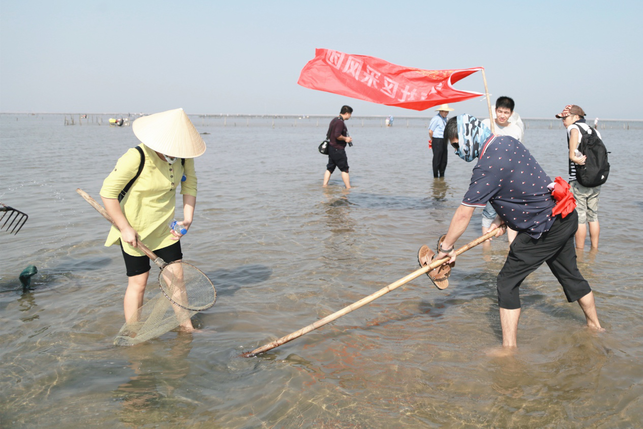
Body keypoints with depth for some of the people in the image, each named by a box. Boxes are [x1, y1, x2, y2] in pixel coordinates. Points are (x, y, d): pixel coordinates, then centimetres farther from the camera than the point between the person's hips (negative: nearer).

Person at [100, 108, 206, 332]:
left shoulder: (183, 155, -11)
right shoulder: (136, 157, -28)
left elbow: (189, 185, 5)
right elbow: (108, 192, -21)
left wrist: (187, 218, -5)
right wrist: (125, 228, -20)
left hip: (166, 228, 5)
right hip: (135, 230, -5)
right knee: (138, 281, 0)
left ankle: (186, 326, 24)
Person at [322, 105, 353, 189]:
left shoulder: (334, 120, 13)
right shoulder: (340, 122, -18)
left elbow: (329, 135, 20)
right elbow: (337, 135, -28)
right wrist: (345, 138, -11)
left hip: (331, 147, 9)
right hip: (338, 149, -9)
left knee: (330, 168, 13)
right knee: (344, 169, -3)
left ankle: (324, 185, 13)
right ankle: (348, 188, 0)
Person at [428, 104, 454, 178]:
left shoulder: (445, 118, 13)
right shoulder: (436, 119, -13)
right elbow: (430, 131, -12)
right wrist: (432, 140, 1)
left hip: (444, 141, 8)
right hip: (437, 141, -8)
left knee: (444, 159, 10)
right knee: (437, 159, -4)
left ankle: (442, 175, 21)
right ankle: (435, 176, 5)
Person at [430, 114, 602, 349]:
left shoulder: (488, 166, -23)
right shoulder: (506, 142, 4)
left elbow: (463, 214, -19)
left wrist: (446, 247, -9)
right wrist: (501, 219, 11)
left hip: (546, 227, -9)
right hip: (566, 217, 9)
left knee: (507, 282, -1)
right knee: (570, 275, 26)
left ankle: (509, 348, 5)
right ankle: (595, 325, 44)